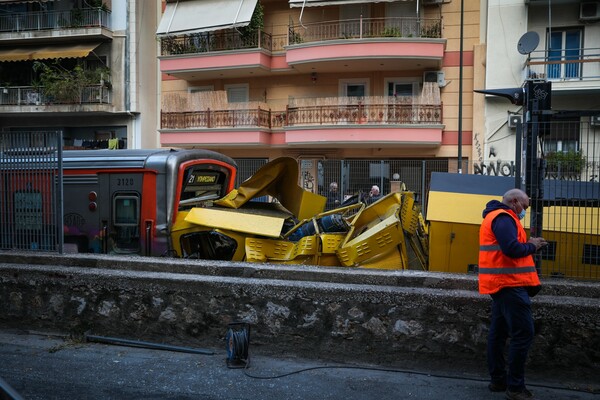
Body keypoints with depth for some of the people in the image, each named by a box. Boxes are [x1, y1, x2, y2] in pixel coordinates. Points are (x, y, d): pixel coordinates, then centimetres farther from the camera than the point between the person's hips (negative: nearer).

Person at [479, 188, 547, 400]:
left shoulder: (496, 217, 21)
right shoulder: (504, 218, -14)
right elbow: (512, 249, -25)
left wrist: (528, 245, 7)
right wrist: (531, 246, -8)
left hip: (501, 284, 11)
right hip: (509, 284, -11)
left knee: (498, 332, 13)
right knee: (523, 333, -9)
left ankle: (498, 380, 19)